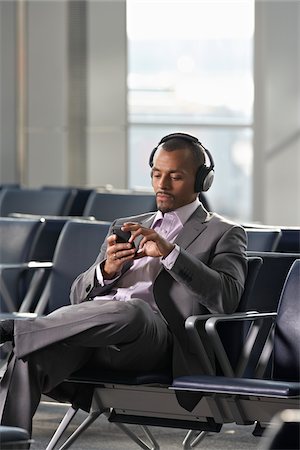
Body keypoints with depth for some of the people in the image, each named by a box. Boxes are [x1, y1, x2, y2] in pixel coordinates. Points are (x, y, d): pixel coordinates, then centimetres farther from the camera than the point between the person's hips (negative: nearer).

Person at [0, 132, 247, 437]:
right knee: (27, 359, -30)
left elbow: (227, 297, -4)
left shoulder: (223, 234, 16)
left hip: (153, 336, -4)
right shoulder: (125, 227, 31)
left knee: (130, 310, -41)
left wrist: (170, 252, -14)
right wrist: (106, 270, -1)